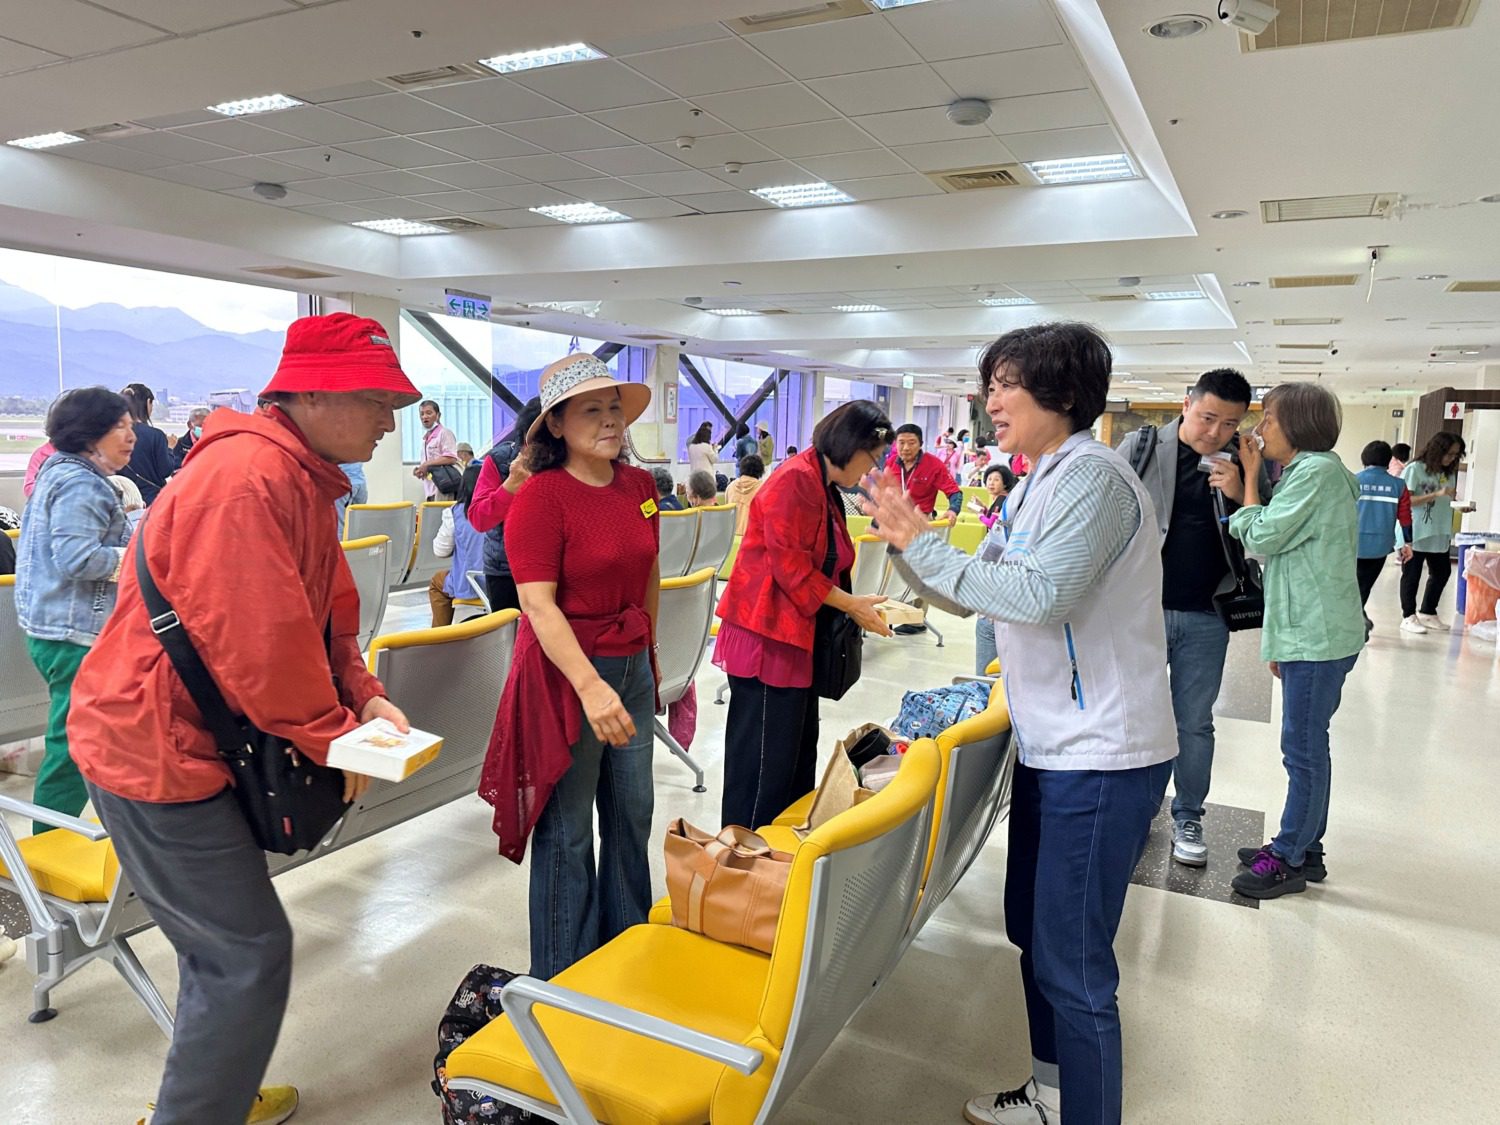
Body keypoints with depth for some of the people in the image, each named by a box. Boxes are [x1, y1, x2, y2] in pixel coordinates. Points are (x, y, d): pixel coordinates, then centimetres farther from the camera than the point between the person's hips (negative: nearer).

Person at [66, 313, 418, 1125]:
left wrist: (362, 695, -3)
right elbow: (255, 640, -28)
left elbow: (327, 612, 12)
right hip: (153, 749, -10)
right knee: (248, 953, -3)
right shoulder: (247, 477, -25)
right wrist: (332, 739, -16)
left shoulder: (304, 476, 9)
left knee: (223, 944, 22)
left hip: (192, 740, 10)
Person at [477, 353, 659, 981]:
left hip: (632, 665, 7)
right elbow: (539, 604, -23)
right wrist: (590, 686, -32)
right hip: (565, 670, -6)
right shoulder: (541, 497, -17)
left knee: (633, 812, 18)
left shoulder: (639, 485, 3)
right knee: (568, 829, 7)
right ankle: (562, 976, 27)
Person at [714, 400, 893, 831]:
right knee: (765, 760, -3)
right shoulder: (795, 480, -16)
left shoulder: (825, 488, 16)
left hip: (797, 638, 11)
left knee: (800, 751, 16)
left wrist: (857, 605, 5)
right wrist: (852, 605, -14)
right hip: (768, 637, -10)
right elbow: (790, 565, -21)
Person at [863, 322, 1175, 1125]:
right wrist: (908, 539, 2)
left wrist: (922, 546, -21)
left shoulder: (1092, 477, -17)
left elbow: (1038, 597, -28)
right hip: (1051, 747, 10)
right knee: (1033, 933, 22)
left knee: (1073, 965, -1)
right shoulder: (1038, 484, 13)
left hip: (1099, 758, -10)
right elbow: (989, 594, 13)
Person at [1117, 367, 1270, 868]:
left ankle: (1188, 818, 26)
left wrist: (1242, 495, -15)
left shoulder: (1245, 464, 3)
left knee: (1195, 723, 11)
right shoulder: (1141, 447, -3)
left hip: (1205, 617, 1)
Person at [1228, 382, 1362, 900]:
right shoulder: (1304, 472, 18)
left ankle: (1289, 859, 6)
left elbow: (1262, 537, -15)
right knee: (1308, 746, 15)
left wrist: (1250, 475, -2)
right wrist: (1280, 640, 22)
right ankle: (1304, 848, 25)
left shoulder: (1318, 471, -14)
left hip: (1317, 635, -10)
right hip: (1305, 632, 10)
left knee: (1303, 748, -3)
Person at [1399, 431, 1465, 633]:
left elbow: (1447, 501, 17)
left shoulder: (1449, 473, 10)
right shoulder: (1415, 469, -10)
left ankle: (1428, 613, 27)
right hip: (1414, 533, -7)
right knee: (1412, 576, 2)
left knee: (1442, 573, 12)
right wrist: (1437, 494, -24)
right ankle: (1408, 617, 10)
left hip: (1439, 534, 7)